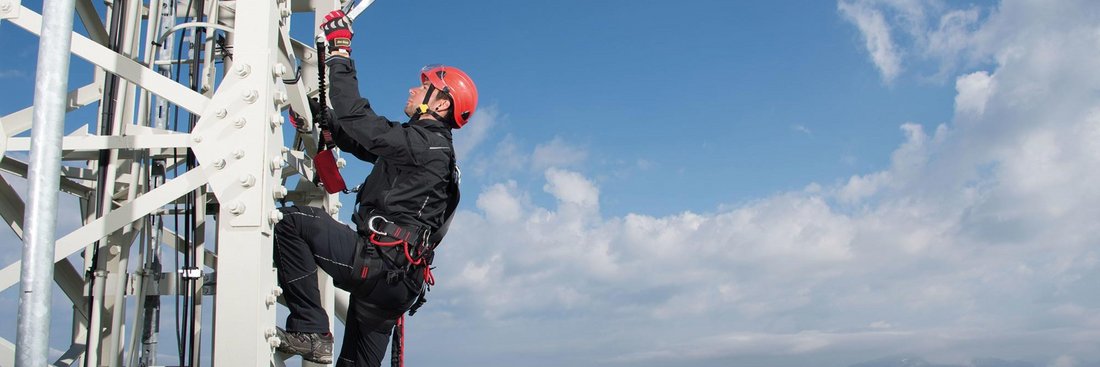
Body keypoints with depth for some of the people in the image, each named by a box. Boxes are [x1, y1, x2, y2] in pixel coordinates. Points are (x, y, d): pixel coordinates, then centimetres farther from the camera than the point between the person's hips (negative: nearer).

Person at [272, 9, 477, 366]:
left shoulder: (424, 144, -10)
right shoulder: (426, 147, 20)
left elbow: (358, 121, -16)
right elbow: (356, 137, 27)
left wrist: (339, 54, -9)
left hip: (379, 265, -10)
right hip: (398, 283, 10)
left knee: (292, 221, -10)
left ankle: (310, 330, -11)